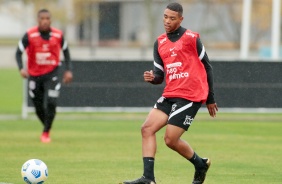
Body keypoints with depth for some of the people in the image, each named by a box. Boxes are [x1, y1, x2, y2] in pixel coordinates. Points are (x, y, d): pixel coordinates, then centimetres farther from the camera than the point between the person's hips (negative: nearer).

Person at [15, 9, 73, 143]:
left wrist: (68, 70, 2)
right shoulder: (29, 35, -11)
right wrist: (21, 68, -25)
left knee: (51, 103, -17)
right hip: (34, 75, 0)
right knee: (39, 107, 6)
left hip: (52, 74, 0)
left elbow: (66, 51, 10)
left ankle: (46, 132, -2)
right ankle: (47, 127, 32)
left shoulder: (58, 35, -6)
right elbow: (18, 53, -8)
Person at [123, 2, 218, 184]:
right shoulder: (159, 43, 12)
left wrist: (210, 99, 4)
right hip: (170, 94, 7)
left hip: (190, 96, -7)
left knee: (171, 139, -10)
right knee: (147, 129, -7)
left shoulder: (191, 38, -5)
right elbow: (160, 74, 14)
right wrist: (152, 77, -11)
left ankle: (201, 164, 15)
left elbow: (207, 68, 1)